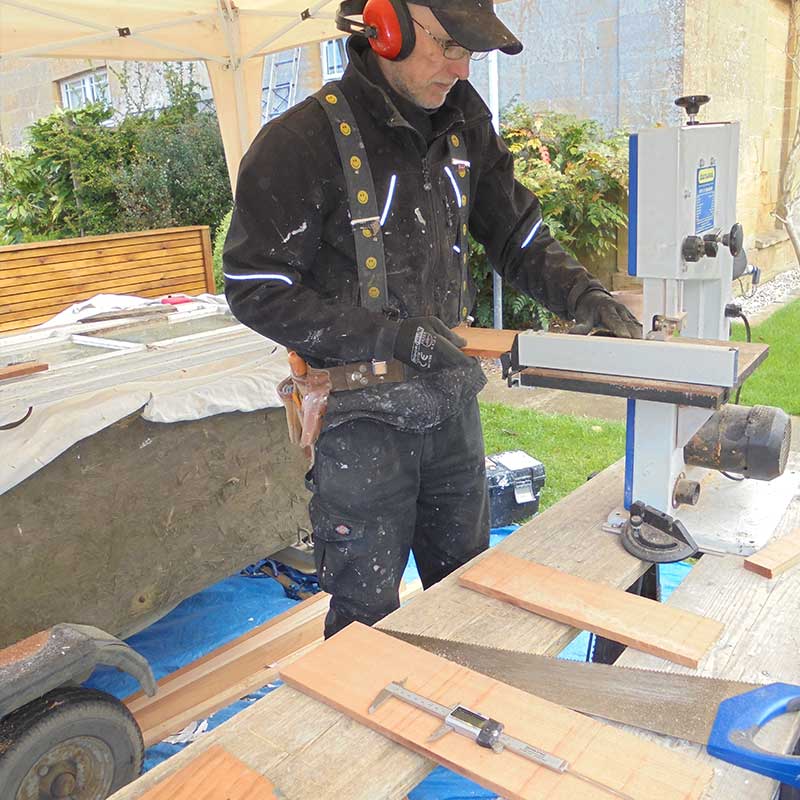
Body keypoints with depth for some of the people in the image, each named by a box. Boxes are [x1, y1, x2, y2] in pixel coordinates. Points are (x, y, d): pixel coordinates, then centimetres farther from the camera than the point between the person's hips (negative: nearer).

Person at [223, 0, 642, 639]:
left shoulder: (461, 123, 3)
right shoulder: (301, 142, -16)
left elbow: (518, 235, 11)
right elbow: (257, 292, -15)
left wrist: (581, 294, -8)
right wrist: (399, 335, -20)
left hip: (452, 400, 6)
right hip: (363, 418, -6)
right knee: (369, 615, 10)